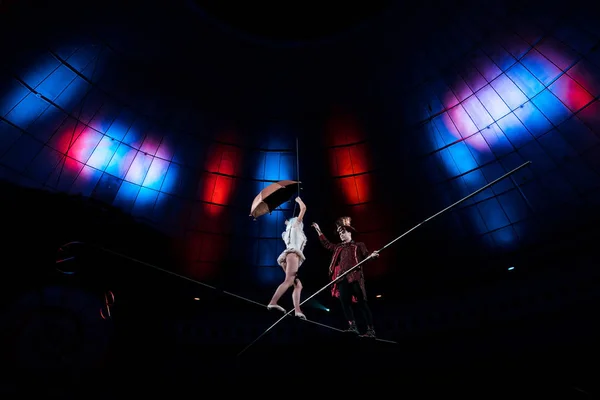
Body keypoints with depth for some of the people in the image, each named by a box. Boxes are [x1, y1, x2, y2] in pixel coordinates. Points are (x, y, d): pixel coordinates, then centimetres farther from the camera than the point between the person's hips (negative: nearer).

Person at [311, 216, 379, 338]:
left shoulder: (358, 245, 10)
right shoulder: (339, 247, 24)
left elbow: (365, 256, 1)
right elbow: (326, 244, 33)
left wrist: (372, 255, -23)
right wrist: (318, 231, 34)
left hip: (355, 277, -5)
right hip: (342, 278, 6)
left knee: (361, 303, -6)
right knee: (344, 302, -5)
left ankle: (370, 330, -3)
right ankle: (352, 326, 0)